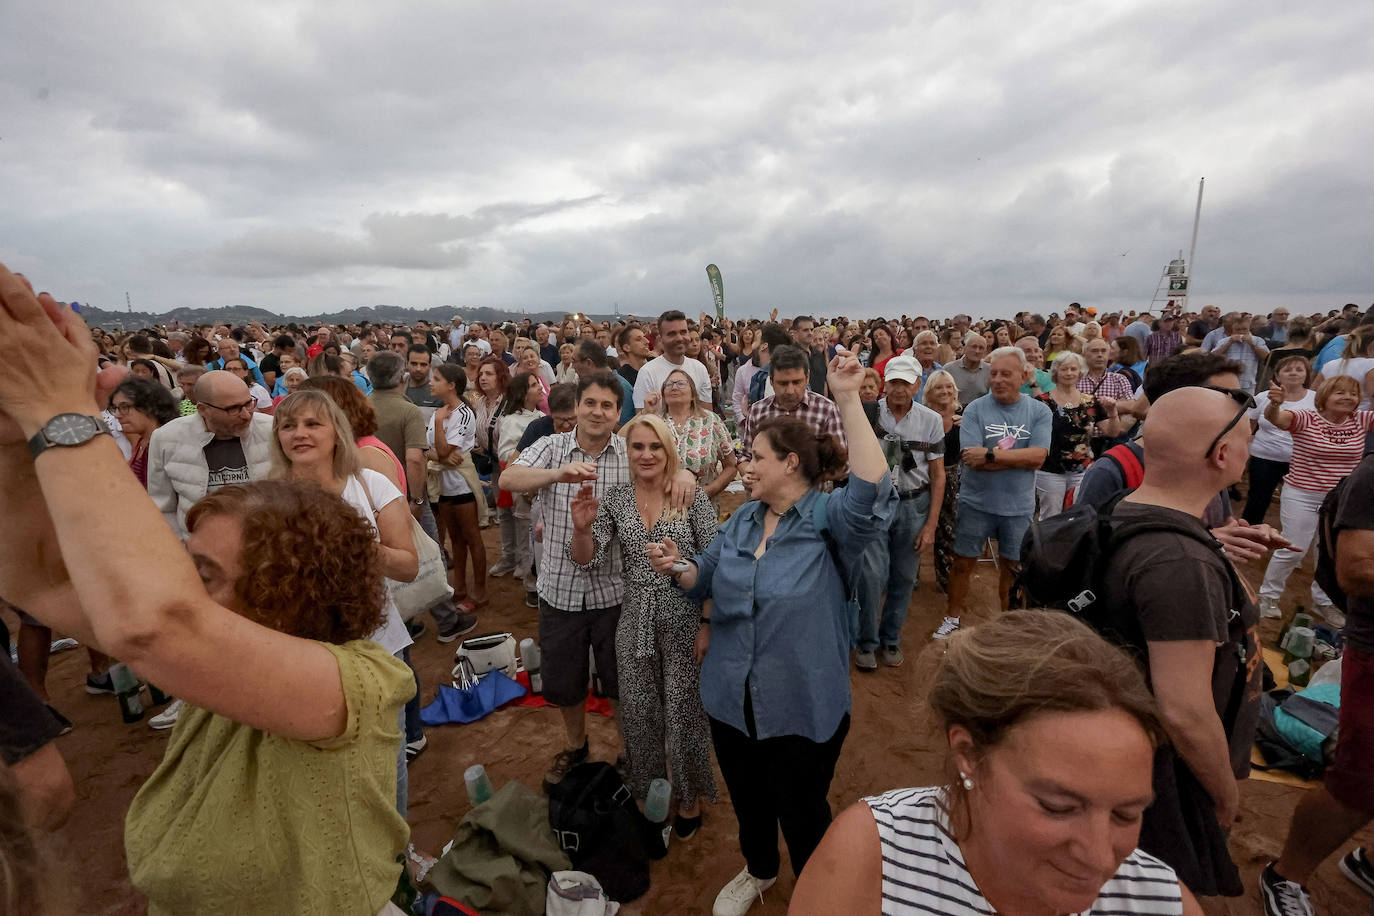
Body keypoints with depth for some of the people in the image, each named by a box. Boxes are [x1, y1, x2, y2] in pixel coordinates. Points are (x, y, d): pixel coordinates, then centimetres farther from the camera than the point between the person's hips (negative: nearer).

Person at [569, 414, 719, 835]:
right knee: (639, 713, 16)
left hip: (684, 621, -3)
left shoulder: (693, 496, -10)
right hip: (635, 622, 3)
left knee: (684, 709, 9)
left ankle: (690, 796, 36)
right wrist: (582, 528, -22)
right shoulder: (615, 499, -1)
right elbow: (588, 562, -3)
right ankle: (647, 792, 42)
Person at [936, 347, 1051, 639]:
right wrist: (1020, 457, -17)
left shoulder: (1040, 412, -4)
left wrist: (991, 454, -23)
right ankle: (952, 619, 28)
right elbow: (972, 459, -19)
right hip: (977, 502, -1)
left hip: (1018, 505, 1)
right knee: (963, 562, 10)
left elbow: (1038, 456, -17)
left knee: (1012, 567, 17)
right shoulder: (975, 409, -9)